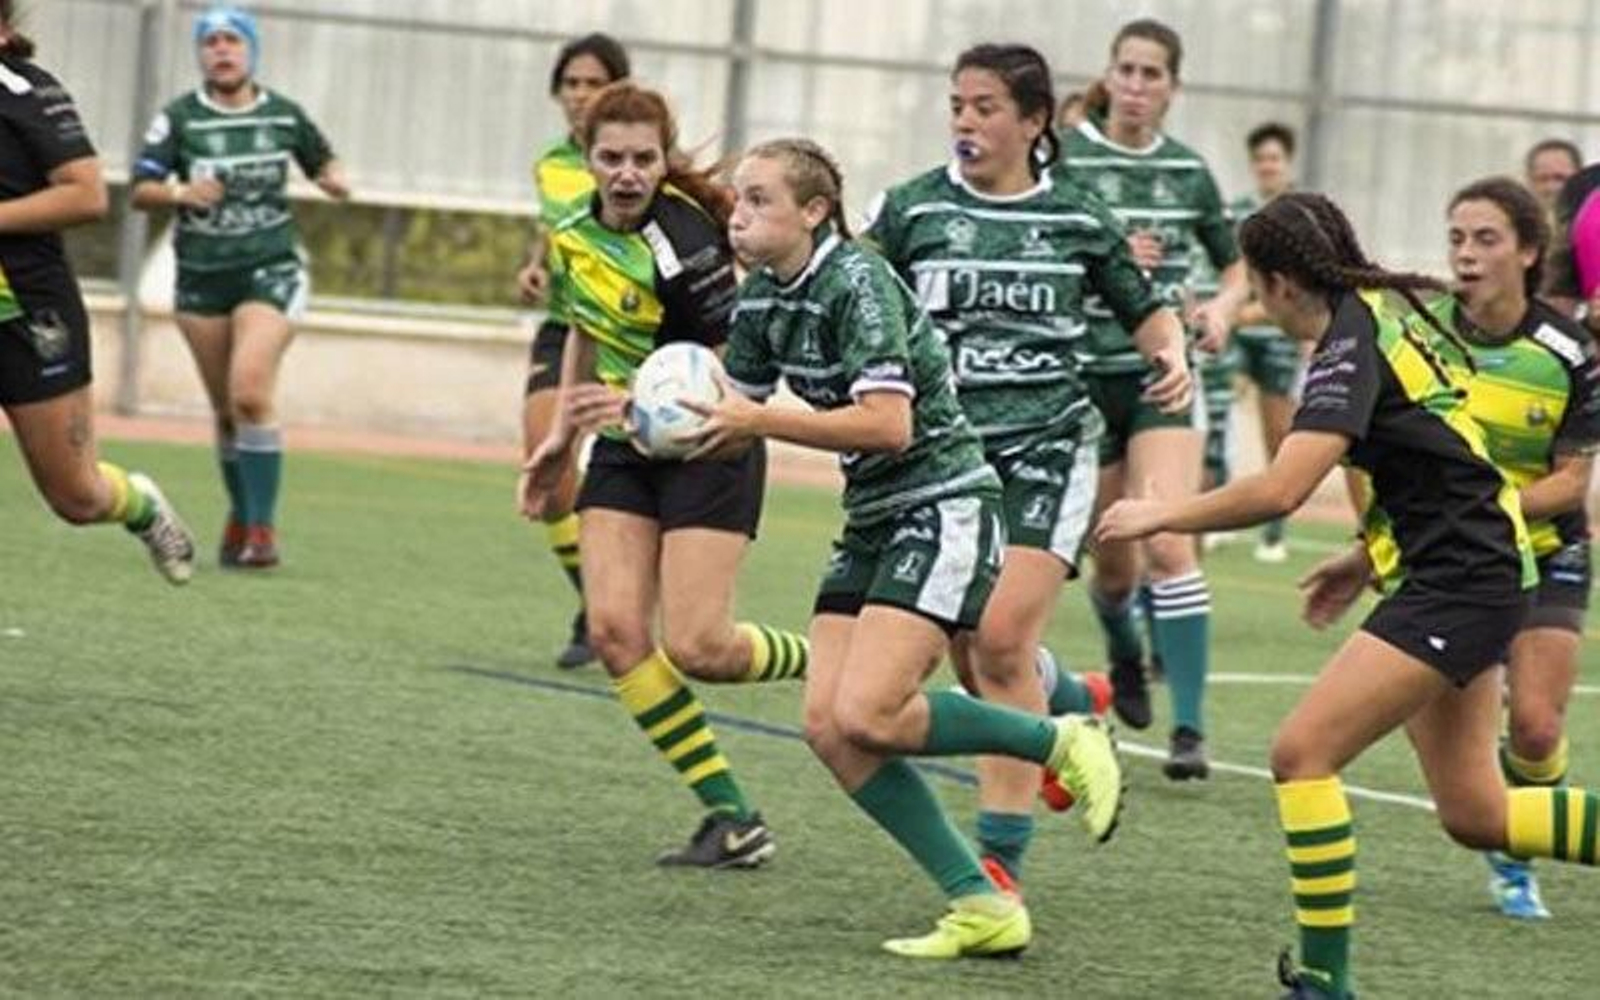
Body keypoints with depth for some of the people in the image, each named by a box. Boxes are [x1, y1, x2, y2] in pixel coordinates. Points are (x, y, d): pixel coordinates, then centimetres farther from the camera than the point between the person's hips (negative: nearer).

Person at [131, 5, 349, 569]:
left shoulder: (283, 114, 1)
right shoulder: (179, 118, -2)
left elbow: (321, 160, 17)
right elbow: (140, 192, -6)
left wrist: (332, 179, -5)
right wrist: (180, 193, -26)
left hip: (271, 269, -2)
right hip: (201, 276, 2)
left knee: (250, 393, -20)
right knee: (226, 411, 6)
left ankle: (261, 526, -14)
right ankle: (241, 518, 26)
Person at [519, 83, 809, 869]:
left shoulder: (682, 243, -22)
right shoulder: (574, 236, 0)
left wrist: (641, 404, -34)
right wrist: (559, 438, 18)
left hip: (710, 450, -7)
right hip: (625, 451, 7)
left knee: (694, 647, -14)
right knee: (613, 628, -9)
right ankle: (732, 818, -3)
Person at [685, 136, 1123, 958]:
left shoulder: (858, 283, -19)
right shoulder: (760, 302, 7)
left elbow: (888, 424, -27)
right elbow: (735, 422, 13)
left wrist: (759, 420, -25)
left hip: (942, 506, -9)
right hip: (873, 518, 9)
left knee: (866, 714, -20)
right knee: (826, 723, -5)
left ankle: (1063, 743, 2)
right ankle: (980, 907, 1)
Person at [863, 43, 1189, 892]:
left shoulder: (1078, 217, 3)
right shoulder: (911, 209, 1)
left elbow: (1143, 309, 15)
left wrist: (1172, 355, -4)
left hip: (1046, 446, -2)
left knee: (1002, 640, -16)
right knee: (970, 660, 5)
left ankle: (1001, 855, -9)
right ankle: (1077, 703, 41)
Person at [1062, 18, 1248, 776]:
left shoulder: (1188, 170, 4)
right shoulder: (1065, 159, -6)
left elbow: (1235, 264, 18)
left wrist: (1221, 308, -3)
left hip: (1160, 373, 1)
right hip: (1082, 373, -1)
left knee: (1168, 545, -16)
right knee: (1113, 558, 10)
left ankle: (1189, 729, -14)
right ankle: (1125, 658, 45)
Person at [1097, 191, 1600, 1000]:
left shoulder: (1353, 340, -16)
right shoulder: (1393, 309, 13)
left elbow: (1279, 489, -26)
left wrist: (1161, 515, -13)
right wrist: (1369, 558, 23)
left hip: (1458, 584, -10)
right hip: (1469, 577, 10)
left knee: (1302, 752, -12)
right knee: (1474, 816, 13)